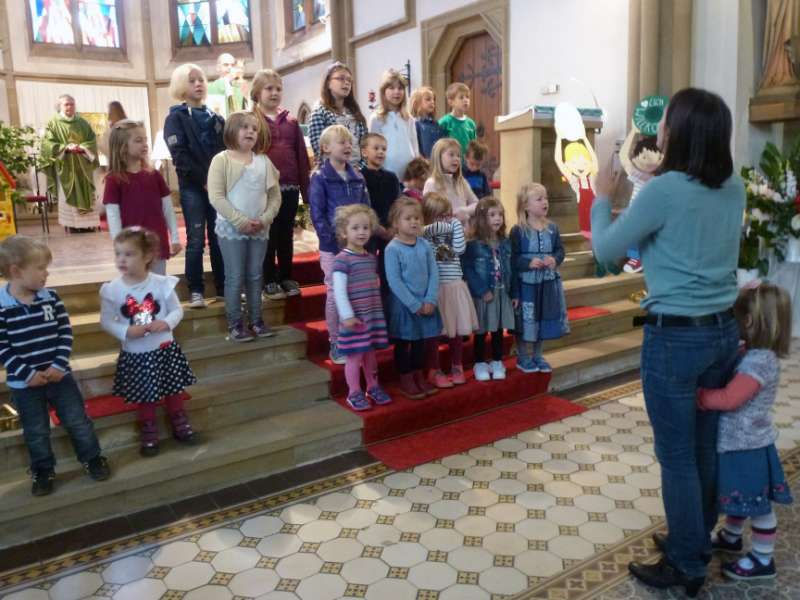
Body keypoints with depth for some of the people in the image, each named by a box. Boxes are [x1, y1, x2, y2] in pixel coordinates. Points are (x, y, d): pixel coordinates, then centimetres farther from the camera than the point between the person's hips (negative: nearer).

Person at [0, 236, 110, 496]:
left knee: (77, 420, 10)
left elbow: (65, 333, -2)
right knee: (36, 431, 13)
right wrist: (27, 373, -17)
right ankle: (43, 471, 32)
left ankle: (92, 457, 28)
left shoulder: (51, 298, -5)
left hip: (59, 374, 2)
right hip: (24, 383, -2)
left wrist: (59, 365, -12)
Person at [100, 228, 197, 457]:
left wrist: (166, 323, -22)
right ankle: (148, 428, 33)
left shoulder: (162, 283, -12)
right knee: (144, 395, 12)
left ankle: (179, 421, 37)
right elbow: (106, 321, -5)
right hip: (135, 354, 0)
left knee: (174, 388, 15)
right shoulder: (112, 290, -11)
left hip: (165, 349, 1)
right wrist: (126, 331, -22)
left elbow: (177, 310, -3)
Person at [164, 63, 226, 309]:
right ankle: (195, 291, 4)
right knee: (196, 240, -2)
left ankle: (223, 287, 14)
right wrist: (204, 180, -14)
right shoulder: (176, 118, 2)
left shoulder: (215, 117, 16)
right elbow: (180, 156, -8)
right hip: (192, 187, -4)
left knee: (219, 238, 6)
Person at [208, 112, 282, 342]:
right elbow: (216, 197, -13)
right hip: (231, 229, -4)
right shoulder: (222, 160, -6)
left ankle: (256, 321, 22)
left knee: (255, 276, 12)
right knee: (235, 277, 1)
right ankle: (235, 325, 10)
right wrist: (241, 221, -18)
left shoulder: (263, 161, 7)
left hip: (259, 230, 4)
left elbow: (275, 195, 7)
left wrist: (264, 219, -8)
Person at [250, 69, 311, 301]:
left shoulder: (291, 122, 10)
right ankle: (269, 281, 15)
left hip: (289, 187, 3)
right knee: (269, 235, 5)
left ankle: (286, 277, 23)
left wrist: (306, 189, 7)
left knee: (286, 234, 11)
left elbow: (301, 156, 10)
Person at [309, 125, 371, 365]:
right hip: (333, 246, -4)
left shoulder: (357, 177, 9)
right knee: (335, 295, 3)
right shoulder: (320, 177, -6)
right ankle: (336, 344, 15)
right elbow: (317, 215, -11)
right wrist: (334, 242, -17)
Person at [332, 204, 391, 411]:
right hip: (355, 317, -7)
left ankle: (373, 387, 30)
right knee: (355, 355, 0)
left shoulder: (371, 258, 11)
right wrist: (347, 316, -21)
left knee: (370, 353, 16)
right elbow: (339, 290, -17)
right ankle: (354, 393, 13)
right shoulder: (342, 259, -13)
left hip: (374, 315, 7)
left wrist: (379, 312, 17)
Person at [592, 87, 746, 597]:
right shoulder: (735, 189, 5)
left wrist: (603, 197, 9)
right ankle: (698, 540, 38)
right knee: (708, 448, 19)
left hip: (675, 338, -7)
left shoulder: (665, 190, -17)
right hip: (724, 331, 8)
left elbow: (607, 250, -6)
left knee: (677, 458, 6)